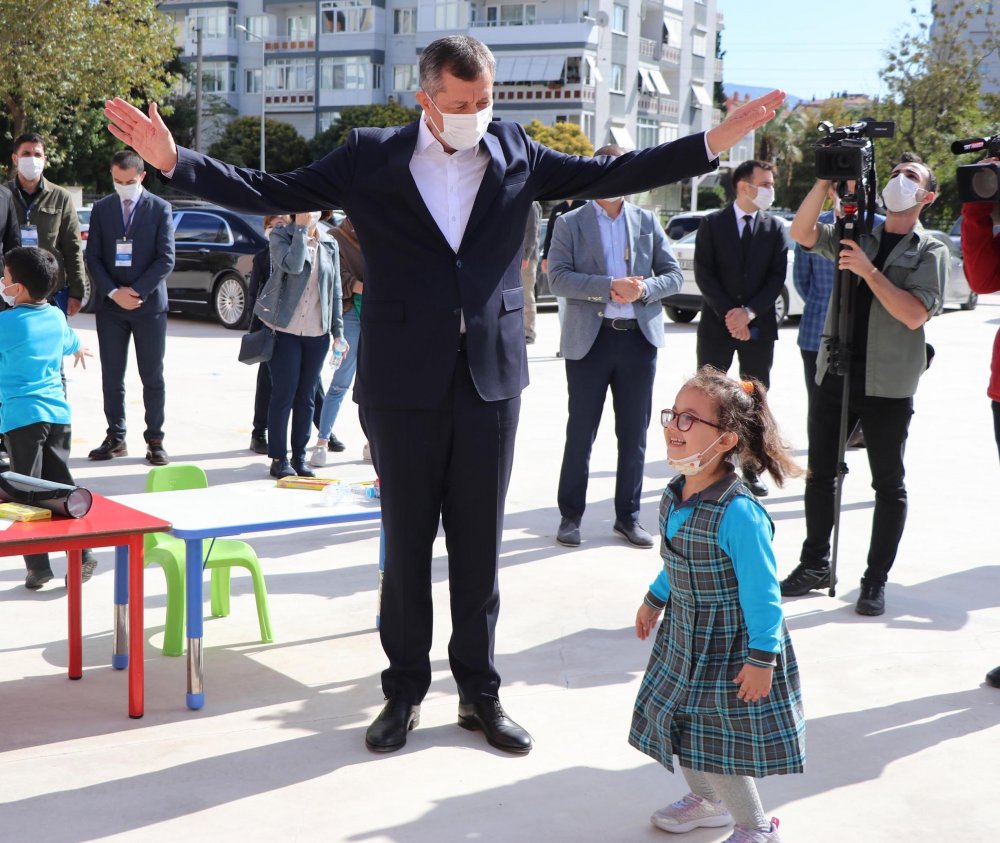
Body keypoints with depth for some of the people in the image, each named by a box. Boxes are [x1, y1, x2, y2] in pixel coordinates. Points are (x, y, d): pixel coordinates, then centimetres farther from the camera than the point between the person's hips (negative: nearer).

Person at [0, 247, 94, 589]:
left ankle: (38, 566, 0)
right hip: (58, 413, 6)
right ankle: (83, 555, 13)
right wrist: (80, 350, 51)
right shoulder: (57, 317, 8)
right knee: (62, 484, 13)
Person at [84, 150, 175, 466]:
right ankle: (115, 437, 13)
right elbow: (93, 257, 4)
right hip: (109, 305, 2)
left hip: (149, 304, -2)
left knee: (153, 377, 1)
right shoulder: (101, 209, 7)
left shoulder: (160, 209, 0)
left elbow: (166, 259, -6)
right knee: (112, 377, 5)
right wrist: (113, 293, -10)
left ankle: (155, 440, 7)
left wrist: (136, 291, -13)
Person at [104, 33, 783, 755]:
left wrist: (714, 142, 3)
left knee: (480, 545, 10)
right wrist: (173, 160, -11)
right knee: (406, 544, 8)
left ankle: (480, 691, 24)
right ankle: (405, 692, 23)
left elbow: (608, 176, 8)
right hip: (405, 381, -2)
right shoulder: (372, 157, -1)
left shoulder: (515, 155, 5)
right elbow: (272, 192, -2)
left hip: (490, 378, 2)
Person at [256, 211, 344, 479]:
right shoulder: (281, 235, -3)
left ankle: (300, 456, 16)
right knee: (284, 394, -1)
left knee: (306, 397, 8)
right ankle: (279, 458, 7)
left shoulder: (329, 243, 8)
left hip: (317, 332, 4)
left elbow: (335, 289, 11)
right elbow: (292, 265, -23)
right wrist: (302, 228, -17)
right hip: (285, 329, -4)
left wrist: (338, 331, 8)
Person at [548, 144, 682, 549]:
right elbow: (558, 278, -10)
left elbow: (673, 275, 6)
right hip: (589, 338, -2)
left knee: (634, 434, 8)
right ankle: (570, 516, 15)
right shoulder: (570, 223, 2)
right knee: (580, 433, 4)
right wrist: (610, 287, -20)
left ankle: (628, 516, 19)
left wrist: (643, 288, -14)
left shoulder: (648, 222, 10)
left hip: (639, 337, 3)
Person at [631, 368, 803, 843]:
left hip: (730, 650, -8)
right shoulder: (675, 496, -5)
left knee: (719, 744, 5)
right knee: (680, 724, 21)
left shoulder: (738, 514, -31)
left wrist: (762, 659, -22)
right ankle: (706, 800, 47)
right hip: (683, 638, 8)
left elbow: (762, 595, -25)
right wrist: (655, 600, 23)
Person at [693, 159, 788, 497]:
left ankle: (752, 470, 13)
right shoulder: (712, 223, 1)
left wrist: (749, 312, -12)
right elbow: (703, 274, -5)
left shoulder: (775, 227, 7)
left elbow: (777, 277, 0)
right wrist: (728, 314, -14)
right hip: (716, 324, -2)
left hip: (759, 326, 2)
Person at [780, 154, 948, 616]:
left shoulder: (930, 251, 0)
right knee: (819, 474, 11)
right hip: (834, 373, 4)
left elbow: (915, 314, -14)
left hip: (888, 385, -4)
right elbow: (802, 233, -3)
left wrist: (869, 270, -19)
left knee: (888, 484, 4)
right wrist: (827, 182, -13)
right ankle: (815, 565, 25)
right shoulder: (856, 234, 12)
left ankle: (876, 581, 14)